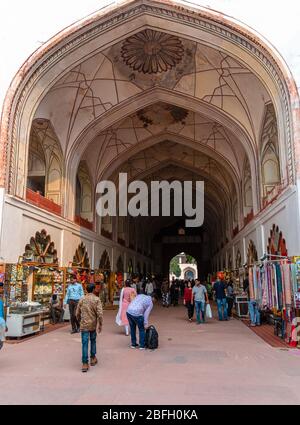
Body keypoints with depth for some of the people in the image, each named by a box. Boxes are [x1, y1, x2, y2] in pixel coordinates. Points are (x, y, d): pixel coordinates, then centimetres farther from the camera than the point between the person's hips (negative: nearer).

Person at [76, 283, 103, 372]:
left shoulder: (82, 299, 2)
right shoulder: (96, 299, -7)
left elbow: (77, 313, 8)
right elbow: (100, 313, -13)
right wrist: (100, 324, -4)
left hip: (84, 325, 1)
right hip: (93, 325, -1)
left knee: (85, 343, -1)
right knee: (93, 341, 20)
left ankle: (85, 364, -5)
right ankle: (93, 358, 31)